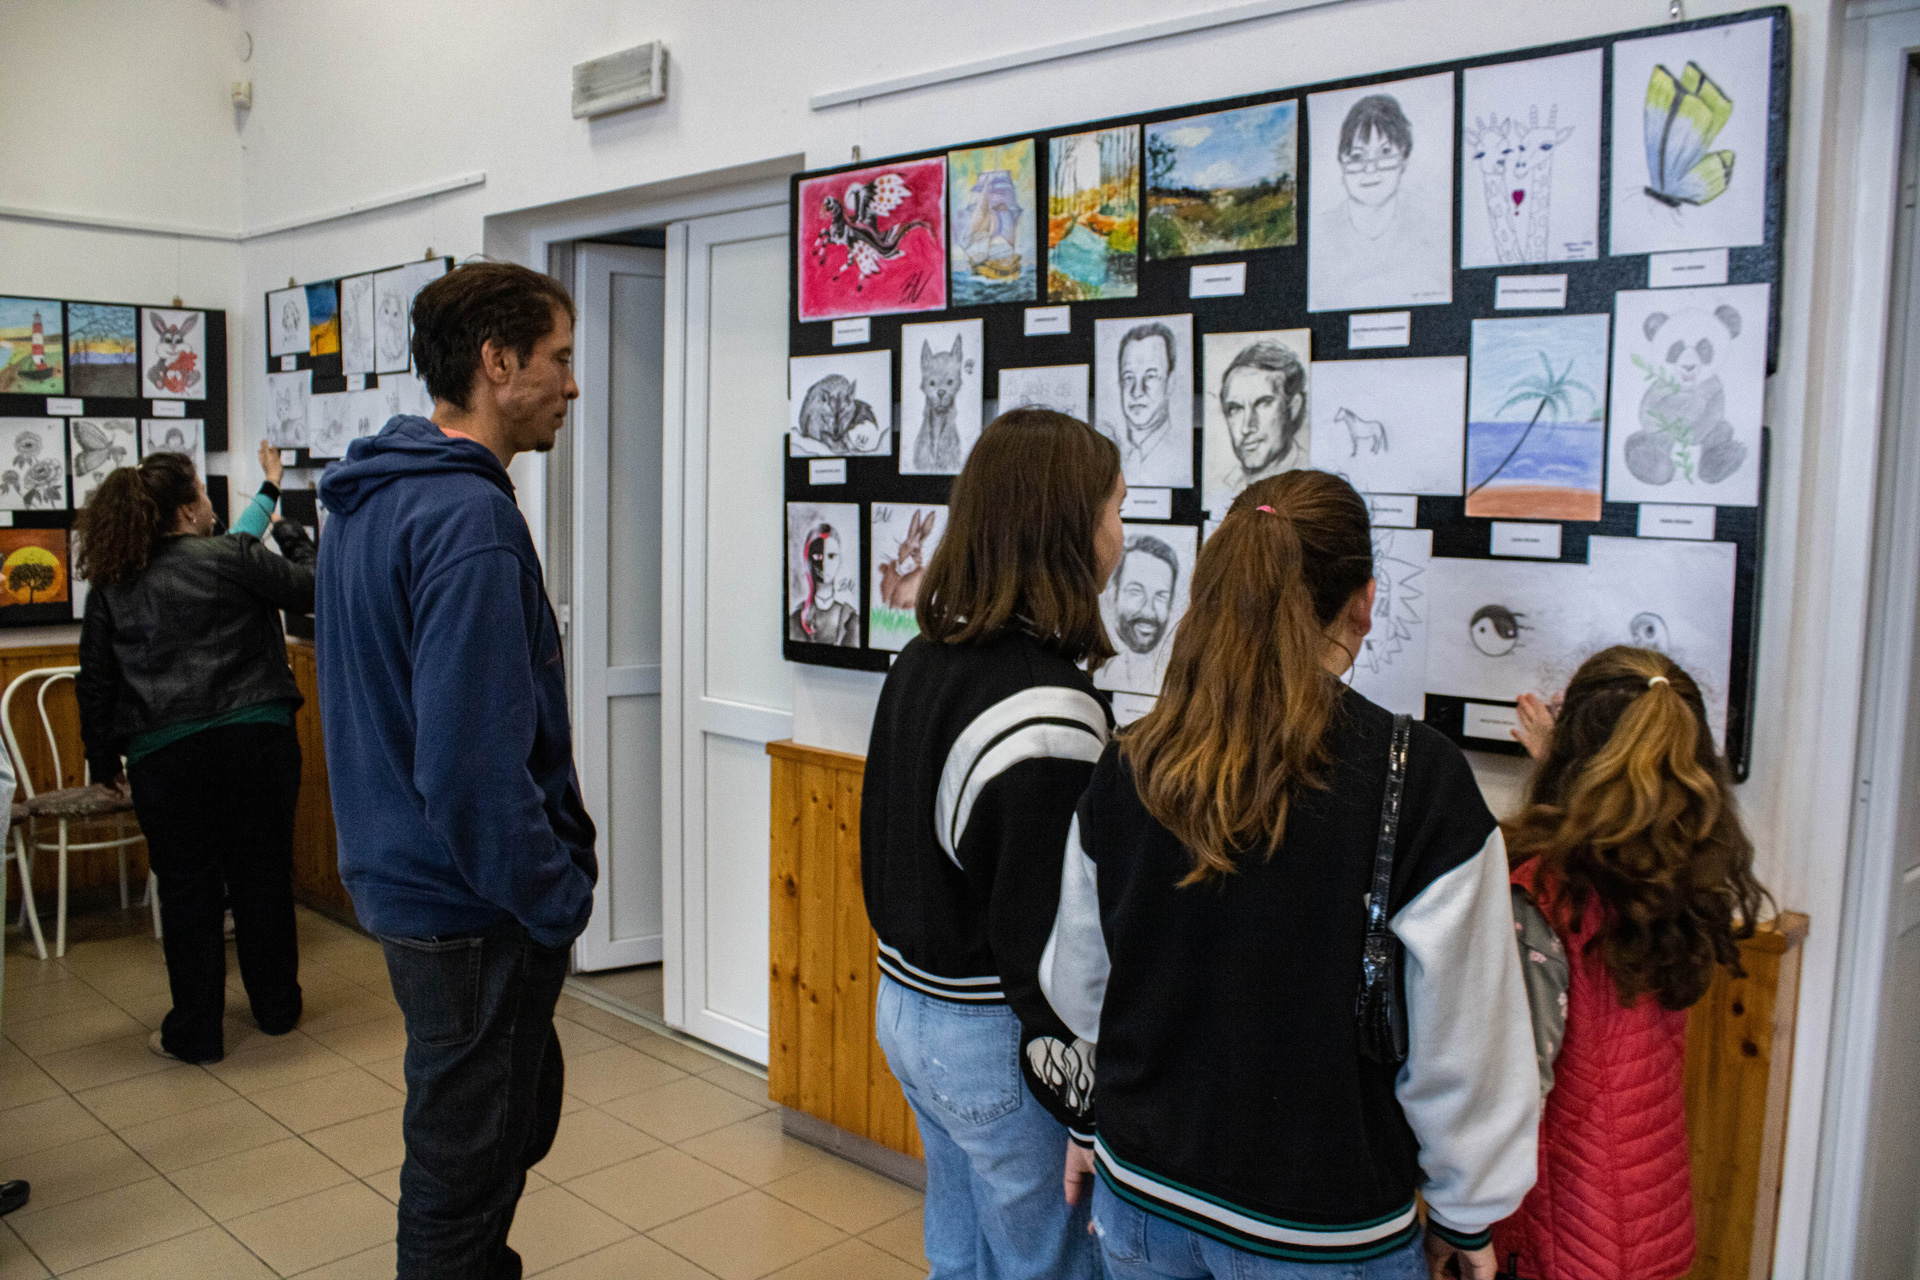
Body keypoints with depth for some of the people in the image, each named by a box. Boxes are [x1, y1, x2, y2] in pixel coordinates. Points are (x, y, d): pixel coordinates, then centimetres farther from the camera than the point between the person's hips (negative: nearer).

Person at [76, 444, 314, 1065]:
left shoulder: (111, 586, 8)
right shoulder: (235, 558, -4)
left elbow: (95, 681, 10)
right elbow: (311, 589, 2)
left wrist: (103, 759, 19)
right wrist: (292, 533, 19)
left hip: (164, 757, 2)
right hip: (256, 739, -1)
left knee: (187, 889, 10)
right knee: (263, 876, 12)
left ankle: (195, 1031, 17)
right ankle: (277, 1006, 26)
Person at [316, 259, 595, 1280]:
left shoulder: (367, 499, 9)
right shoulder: (469, 517, -23)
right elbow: (472, 762, -28)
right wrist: (557, 894, -15)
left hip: (402, 877, 10)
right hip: (476, 906, -10)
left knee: (515, 1116, 25)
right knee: (469, 1158, 7)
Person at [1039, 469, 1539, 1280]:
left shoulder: (1126, 767, -8)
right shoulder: (1421, 780, -20)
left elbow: (1076, 984, 3)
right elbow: (1459, 1037, -13)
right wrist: (1466, 1215, 3)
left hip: (1139, 1198, 3)